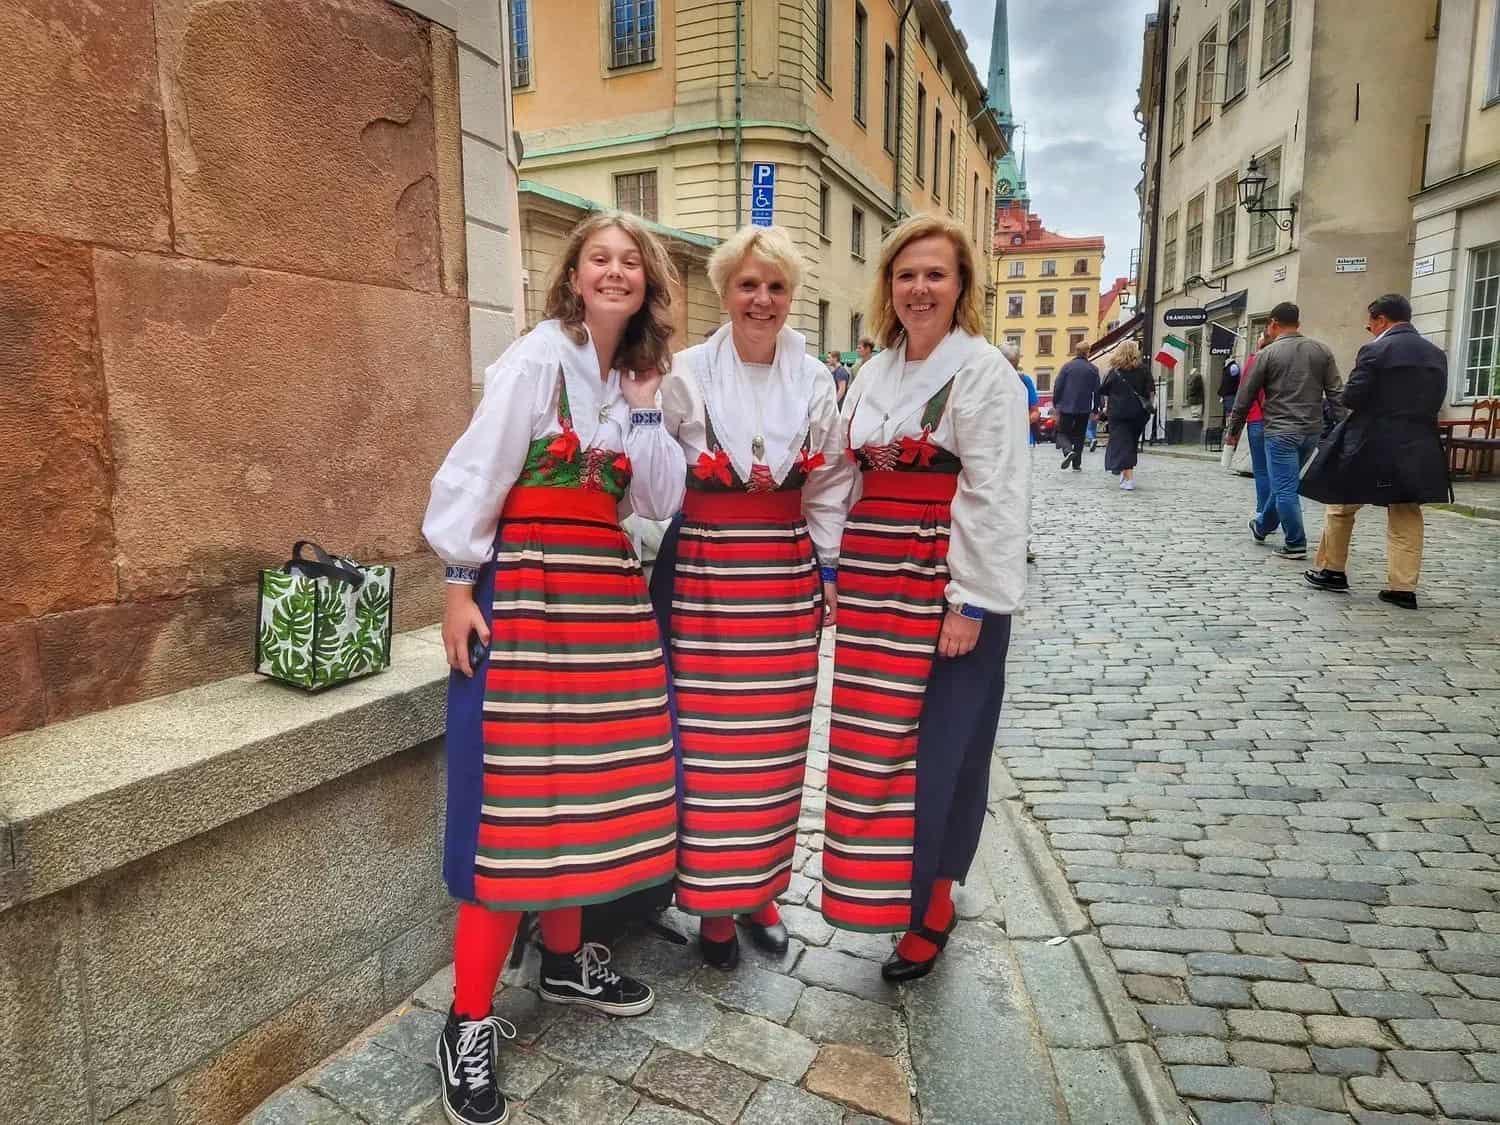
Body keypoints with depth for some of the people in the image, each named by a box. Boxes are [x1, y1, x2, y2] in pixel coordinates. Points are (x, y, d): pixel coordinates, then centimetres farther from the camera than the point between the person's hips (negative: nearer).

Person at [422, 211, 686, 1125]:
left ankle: (567, 960, 32)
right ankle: (470, 1025, 8)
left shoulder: (638, 377, 13)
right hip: (526, 591, -7)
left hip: (608, 590, 7)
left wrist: (646, 409, -3)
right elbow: (477, 470, -10)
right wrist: (460, 584, -13)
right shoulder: (537, 358, -7)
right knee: (515, 797, -5)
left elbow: (661, 499, 7)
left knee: (590, 779, 12)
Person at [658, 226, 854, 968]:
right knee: (710, 742, 1)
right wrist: (658, 568, -2)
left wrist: (828, 572, 8)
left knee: (777, 741, 9)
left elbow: (830, 485, 11)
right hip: (706, 576, -3)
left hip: (788, 578, 3)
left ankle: (760, 889, 28)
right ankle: (713, 905, 19)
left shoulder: (815, 381, 7)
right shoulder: (687, 375, -3)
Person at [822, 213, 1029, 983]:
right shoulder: (876, 371, 14)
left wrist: (972, 601, -15)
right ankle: (893, 888, 29)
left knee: (940, 746, 2)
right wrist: (838, 571, 12)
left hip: (947, 587, -6)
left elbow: (995, 495, -11)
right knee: (872, 739, 10)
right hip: (874, 585, 6)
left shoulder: (982, 370, -6)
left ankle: (932, 906, 20)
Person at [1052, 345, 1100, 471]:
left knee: (1063, 432, 7)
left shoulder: (1067, 366, -3)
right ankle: (1076, 464, 11)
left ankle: (1068, 451, -23)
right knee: (1079, 436, 11)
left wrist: (1056, 404, 5)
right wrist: (1095, 409, 11)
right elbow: (1097, 391, 4)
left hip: (1066, 407, -2)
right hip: (1084, 409, 2)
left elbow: (1057, 387, -4)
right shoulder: (1093, 369, 2)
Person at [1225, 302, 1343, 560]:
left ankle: (1295, 545, 2)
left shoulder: (1268, 353, -5)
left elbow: (1246, 395, -1)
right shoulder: (1322, 350, 6)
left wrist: (1234, 429, 9)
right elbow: (1336, 392, 3)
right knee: (1284, 483, 18)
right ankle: (1262, 527, 36)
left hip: (1281, 431, -5)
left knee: (1285, 488, 0)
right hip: (1312, 430, 5)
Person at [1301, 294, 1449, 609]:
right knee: (1407, 517, 8)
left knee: (1341, 506, 11)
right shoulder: (1437, 354, 9)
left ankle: (1331, 571, 18)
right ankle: (1403, 587, 7)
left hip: (1371, 446, -5)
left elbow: (1352, 398, -14)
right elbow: (1435, 401, 11)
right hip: (1418, 448, 6)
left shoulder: (1376, 350, -11)